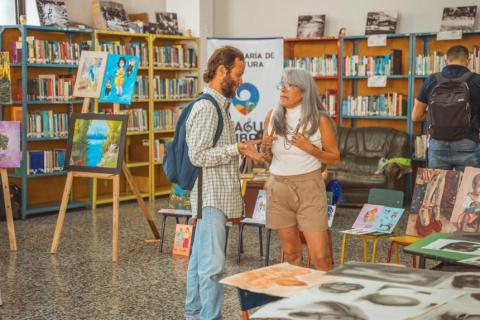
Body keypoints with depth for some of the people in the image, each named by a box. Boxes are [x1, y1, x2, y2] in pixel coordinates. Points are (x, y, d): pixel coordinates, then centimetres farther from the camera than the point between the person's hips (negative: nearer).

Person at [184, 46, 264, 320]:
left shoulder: (220, 105, 15)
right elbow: (198, 156, -20)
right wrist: (236, 149, -19)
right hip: (211, 198, -10)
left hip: (218, 197, 10)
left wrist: (242, 150, 12)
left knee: (200, 261, 14)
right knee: (213, 265, -6)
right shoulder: (206, 107, -16)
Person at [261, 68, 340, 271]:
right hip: (278, 188, 3)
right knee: (290, 254, 11)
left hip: (309, 187, -3)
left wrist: (310, 148, -15)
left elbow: (335, 157, 1)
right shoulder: (273, 117, 4)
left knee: (320, 257, -5)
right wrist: (266, 147, -7)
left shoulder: (319, 120, -5)